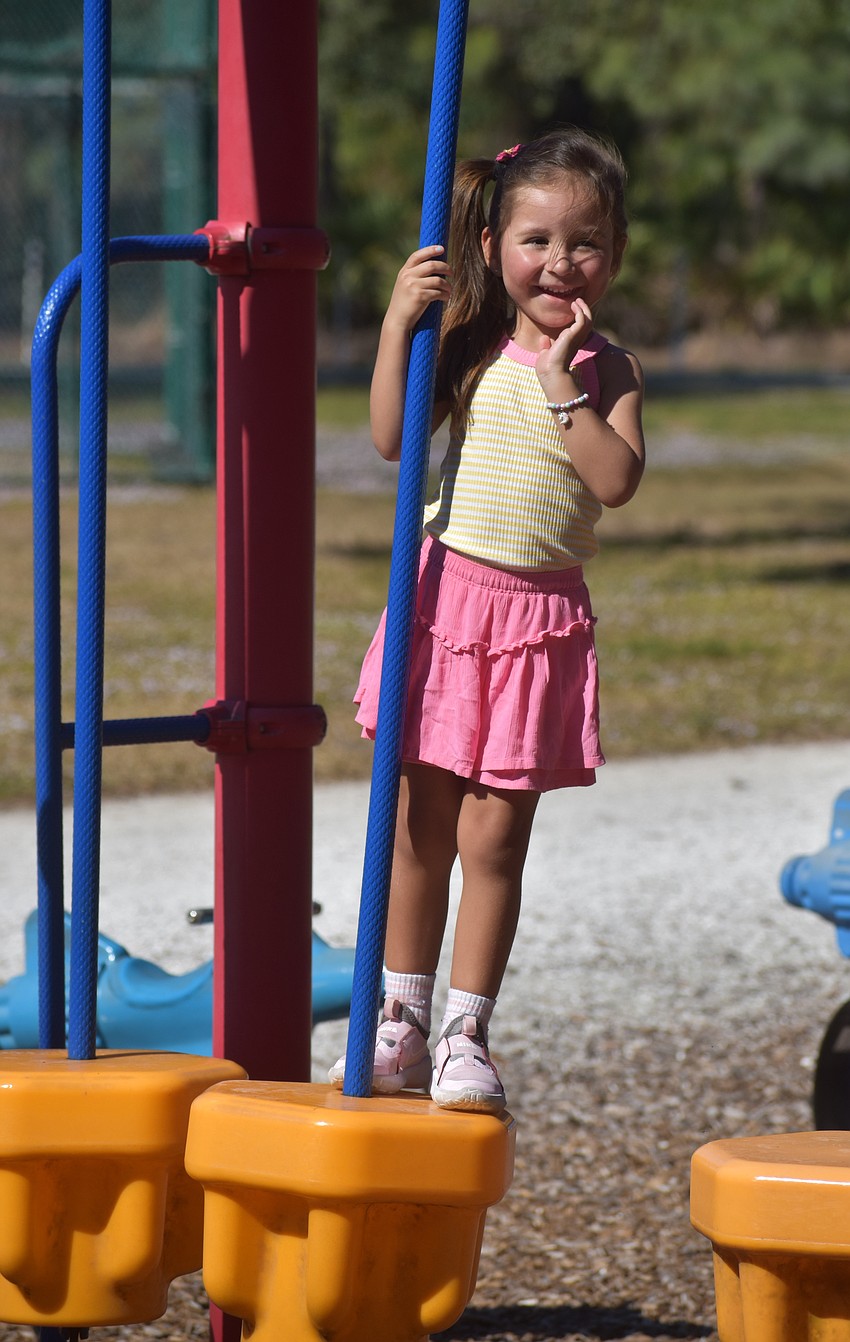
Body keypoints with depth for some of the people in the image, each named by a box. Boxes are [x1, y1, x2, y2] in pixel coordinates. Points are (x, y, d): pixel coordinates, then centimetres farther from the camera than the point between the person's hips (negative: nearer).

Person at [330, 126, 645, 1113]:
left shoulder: (608, 370, 0)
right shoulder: (472, 349, 3)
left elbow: (617, 480, -14)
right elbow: (391, 438, -6)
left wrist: (563, 388, -18)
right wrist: (401, 322, -13)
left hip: (538, 616, -1)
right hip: (444, 596, 1)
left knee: (492, 838, 0)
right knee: (419, 831, 7)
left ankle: (465, 1035, 9)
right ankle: (401, 1025, 18)